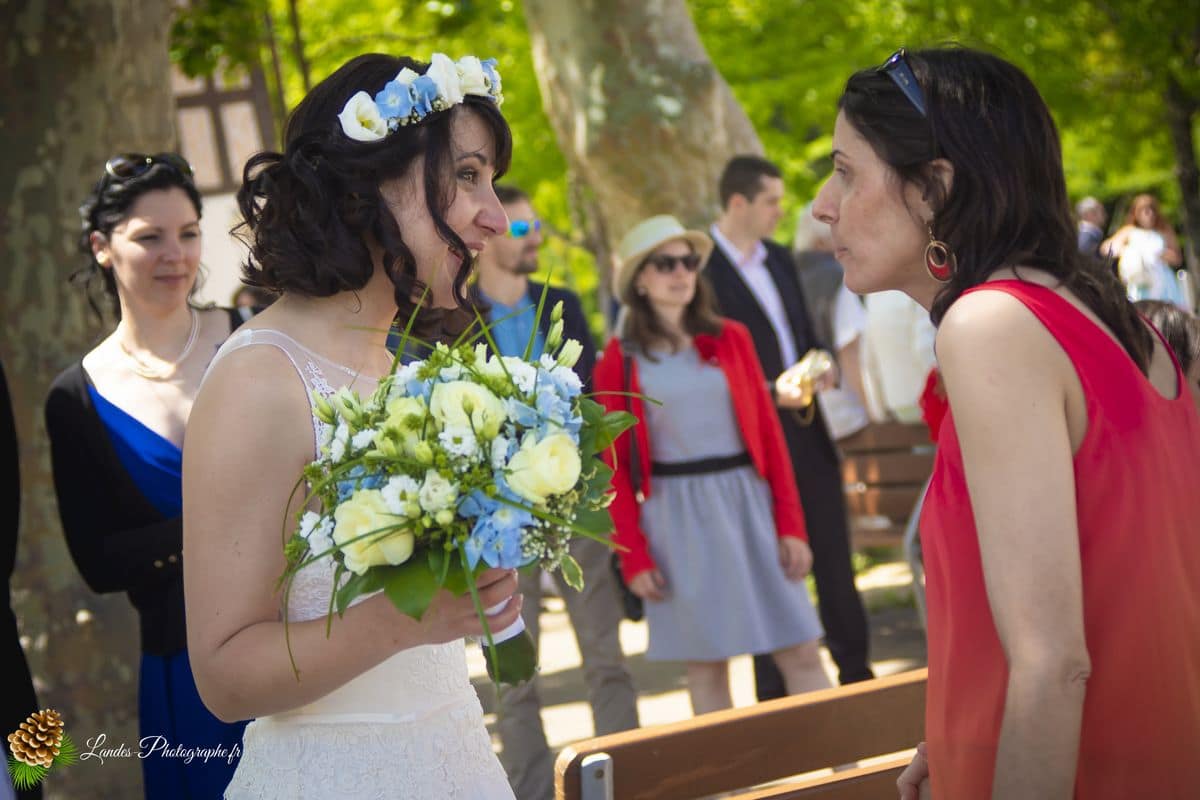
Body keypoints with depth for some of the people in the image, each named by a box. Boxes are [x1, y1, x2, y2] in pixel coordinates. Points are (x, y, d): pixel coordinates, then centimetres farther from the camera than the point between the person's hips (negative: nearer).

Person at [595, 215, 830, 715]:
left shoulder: (731, 340, 7)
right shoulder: (620, 360, 1)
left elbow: (768, 432, 6)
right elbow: (616, 464, 1)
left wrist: (790, 523, 0)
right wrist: (633, 556, -4)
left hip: (747, 505, 2)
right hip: (676, 518, -2)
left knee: (801, 653, 0)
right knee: (705, 665, 4)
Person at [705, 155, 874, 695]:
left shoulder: (778, 259, 13)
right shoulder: (702, 268, -12)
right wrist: (770, 392, -21)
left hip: (805, 427, 7)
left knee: (833, 554, 13)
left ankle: (856, 670, 24)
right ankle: (774, 692, 14)